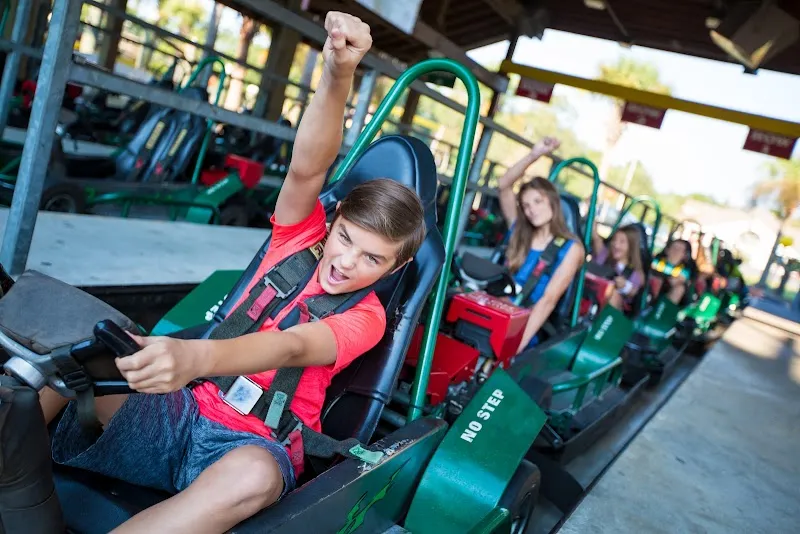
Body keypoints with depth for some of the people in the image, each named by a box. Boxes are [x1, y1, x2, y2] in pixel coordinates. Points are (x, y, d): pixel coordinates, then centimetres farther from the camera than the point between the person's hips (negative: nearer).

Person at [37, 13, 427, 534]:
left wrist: (195, 356, -42)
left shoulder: (366, 317, -2)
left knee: (254, 474, -40)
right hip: (185, 408, 3)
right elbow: (305, 169, -14)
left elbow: (294, 347, -23)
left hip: (254, 443, -2)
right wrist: (338, 75, -29)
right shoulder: (299, 236, 7)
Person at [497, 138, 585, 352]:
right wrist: (534, 155, -5)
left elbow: (549, 299, -12)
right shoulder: (518, 233, 11)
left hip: (526, 331, -4)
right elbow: (504, 185, 5)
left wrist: (519, 343, -22)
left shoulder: (571, 249, -1)